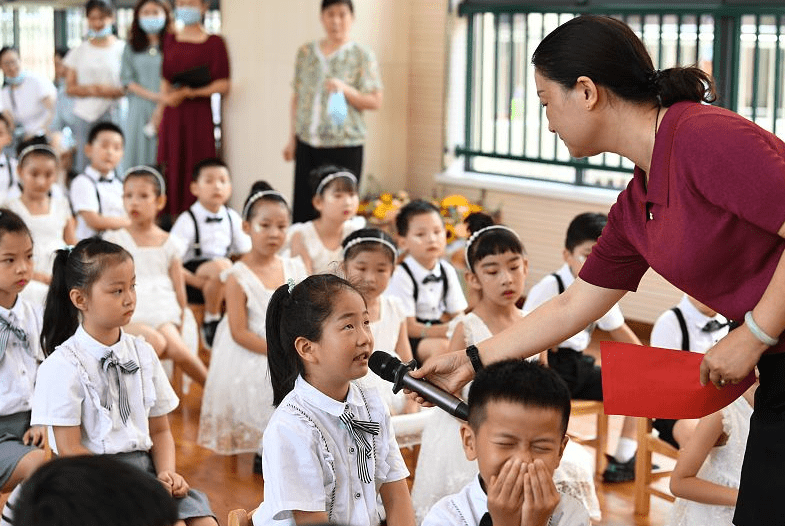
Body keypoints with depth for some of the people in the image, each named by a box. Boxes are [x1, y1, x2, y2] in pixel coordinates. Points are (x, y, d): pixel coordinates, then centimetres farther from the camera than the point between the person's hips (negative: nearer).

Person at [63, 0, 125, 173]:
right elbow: (70, 88, 9)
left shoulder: (122, 49, 5)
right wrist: (90, 90, -10)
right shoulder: (79, 51, 13)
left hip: (112, 113, -2)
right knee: (83, 164, -2)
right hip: (85, 115, 2)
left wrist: (112, 91, -18)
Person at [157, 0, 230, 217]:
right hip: (172, 116, 4)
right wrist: (165, 97, 7)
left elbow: (223, 86, -7)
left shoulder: (214, 42, -2)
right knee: (172, 169, 2)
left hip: (199, 116, -4)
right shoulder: (170, 40, 13)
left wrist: (189, 93, -11)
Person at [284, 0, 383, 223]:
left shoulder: (362, 56, 0)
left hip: (345, 146, -3)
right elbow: (297, 97, 15)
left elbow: (375, 101, -3)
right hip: (308, 144, 3)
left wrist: (345, 89, -18)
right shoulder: (306, 52, 11)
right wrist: (292, 138, 12)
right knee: (303, 211, 0)